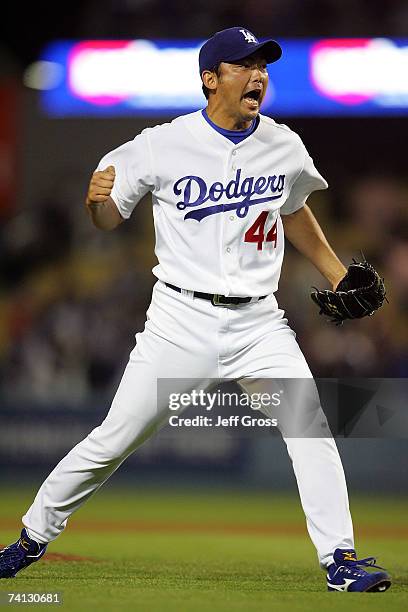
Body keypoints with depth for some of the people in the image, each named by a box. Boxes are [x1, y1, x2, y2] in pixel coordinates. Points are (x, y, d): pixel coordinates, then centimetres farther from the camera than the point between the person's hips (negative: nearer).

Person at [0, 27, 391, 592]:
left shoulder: (284, 147, 3)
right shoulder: (162, 146, -8)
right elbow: (109, 218, 1)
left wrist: (337, 274, 23)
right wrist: (98, 199, -21)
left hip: (259, 322, 3)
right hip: (182, 322, -3)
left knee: (310, 428, -13)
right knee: (114, 440, -1)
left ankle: (340, 559, -5)